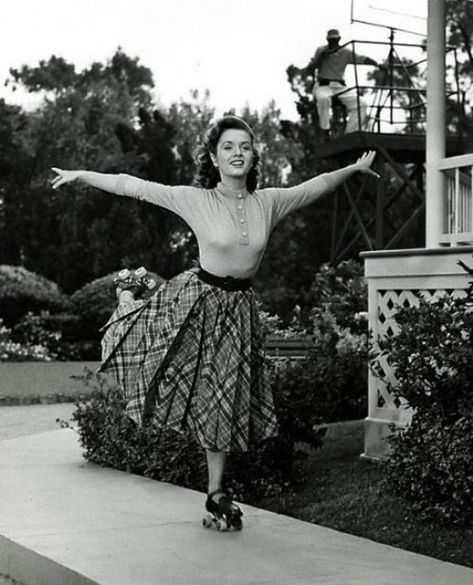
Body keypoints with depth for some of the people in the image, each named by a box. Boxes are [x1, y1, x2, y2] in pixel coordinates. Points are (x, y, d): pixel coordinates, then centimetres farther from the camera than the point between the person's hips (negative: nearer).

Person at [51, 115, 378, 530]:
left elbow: (316, 186, 13)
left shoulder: (269, 202, -1)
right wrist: (79, 175, -8)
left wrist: (354, 168, 17)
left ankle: (217, 493, 20)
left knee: (226, 401, 8)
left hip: (238, 308, 3)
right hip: (195, 298, -3)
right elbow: (133, 186, -9)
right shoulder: (195, 200, -10)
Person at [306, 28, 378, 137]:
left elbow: (363, 59, -4)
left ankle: (349, 134, -12)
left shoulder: (346, 52, 7)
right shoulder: (321, 51, 3)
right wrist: (320, 58, -14)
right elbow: (308, 71, -2)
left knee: (361, 103, -18)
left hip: (340, 87, 3)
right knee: (323, 98, -40)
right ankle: (325, 131, -28)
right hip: (322, 86, -3)